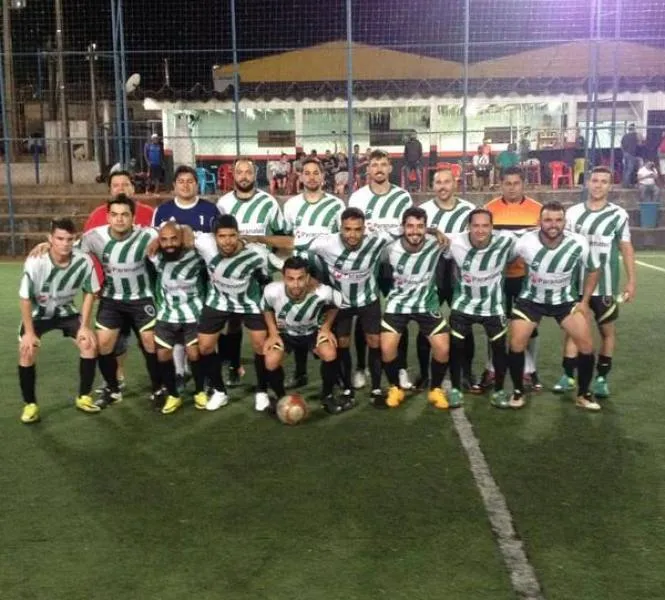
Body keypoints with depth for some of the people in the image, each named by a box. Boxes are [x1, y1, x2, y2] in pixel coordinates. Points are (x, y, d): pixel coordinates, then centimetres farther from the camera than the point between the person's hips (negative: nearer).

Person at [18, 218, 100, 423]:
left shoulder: (84, 261, -26)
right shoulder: (35, 262, -31)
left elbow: (89, 293, -9)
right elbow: (25, 298, -18)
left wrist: (85, 326, -11)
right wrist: (29, 332, -17)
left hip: (66, 311, 2)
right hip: (37, 313, -2)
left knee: (90, 344, -11)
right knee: (27, 351, -17)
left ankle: (83, 397, 7)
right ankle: (30, 404, 3)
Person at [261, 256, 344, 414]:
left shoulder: (322, 292, -33)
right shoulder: (272, 291, -32)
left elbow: (334, 305, -7)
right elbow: (266, 309, -6)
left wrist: (326, 328, -14)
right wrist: (273, 333, -13)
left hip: (313, 331, 0)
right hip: (284, 332, 1)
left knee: (330, 355, -26)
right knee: (271, 362, -23)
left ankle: (327, 396, 2)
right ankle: (282, 398, 8)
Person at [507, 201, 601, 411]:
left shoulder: (579, 244, -20)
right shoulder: (525, 242, -24)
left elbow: (593, 270, -1)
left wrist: (584, 301, -3)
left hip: (565, 299, 1)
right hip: (531, 298, -1)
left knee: (586, 343, -7)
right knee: (516, 343, -13)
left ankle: (583, 395, 14)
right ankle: (518, 392, 9)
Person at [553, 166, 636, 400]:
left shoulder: (618, 214, -3)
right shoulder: (573, 212, 3)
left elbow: (626, 248, 1)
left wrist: (631, 281, -3)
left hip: (606, 286, -1)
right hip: (576, 284, 2)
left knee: (608, 331, 7)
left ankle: (601, 378, 18)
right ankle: (568, 376, 14)